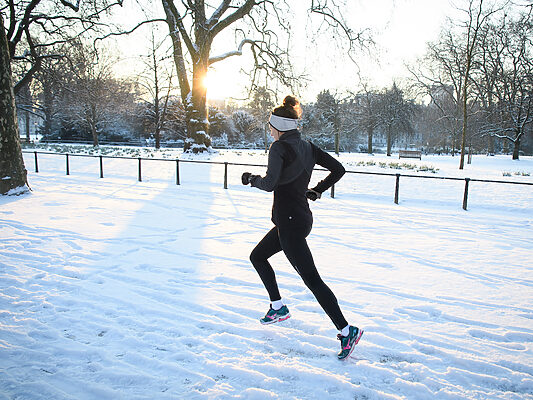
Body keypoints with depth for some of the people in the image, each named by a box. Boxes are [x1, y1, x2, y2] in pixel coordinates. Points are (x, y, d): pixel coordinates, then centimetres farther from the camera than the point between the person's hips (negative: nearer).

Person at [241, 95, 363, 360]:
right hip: (302, 217, 10)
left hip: (289, 221, -9)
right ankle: (278, 308, 31)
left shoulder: (279, 147, -13)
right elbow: (338, 169, 10)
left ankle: (347, 331, -3)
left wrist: (251, 178, -3)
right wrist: (316, 191, 17)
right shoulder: (308, 147, 10)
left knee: (311, 278, -6)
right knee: (257, 256, 23)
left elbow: (270, 184, -24)